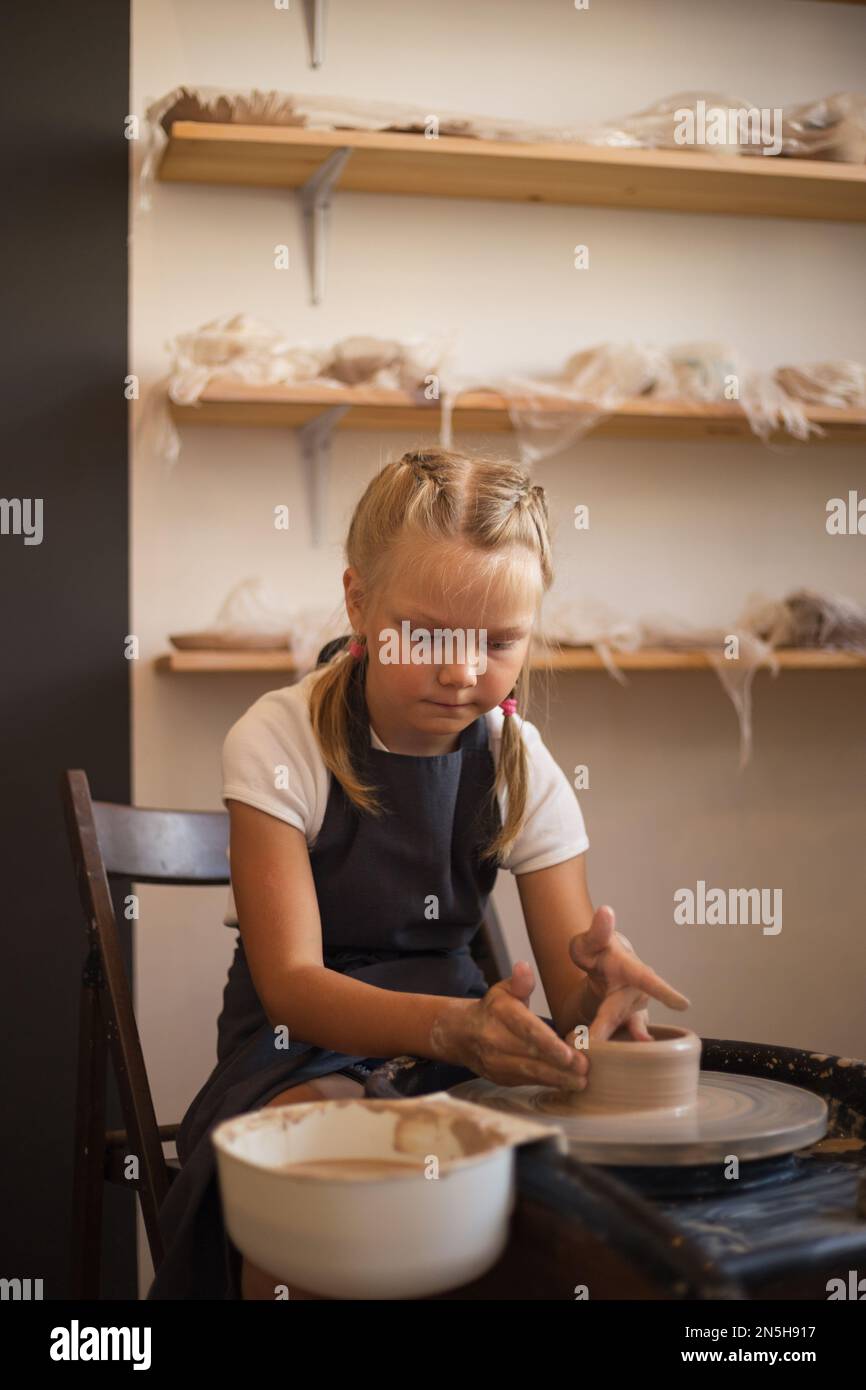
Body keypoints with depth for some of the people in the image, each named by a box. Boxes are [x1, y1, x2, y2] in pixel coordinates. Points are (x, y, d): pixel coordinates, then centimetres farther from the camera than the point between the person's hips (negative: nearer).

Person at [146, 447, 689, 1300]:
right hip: (307, 1041, -3)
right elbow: (291, 982, -21)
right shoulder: (280, 743, -13)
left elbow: (567, 990, -4)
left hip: (457, 1021, 4)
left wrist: (601, 986, -31)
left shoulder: (522, 768, -2)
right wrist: (455, 1027, -40)